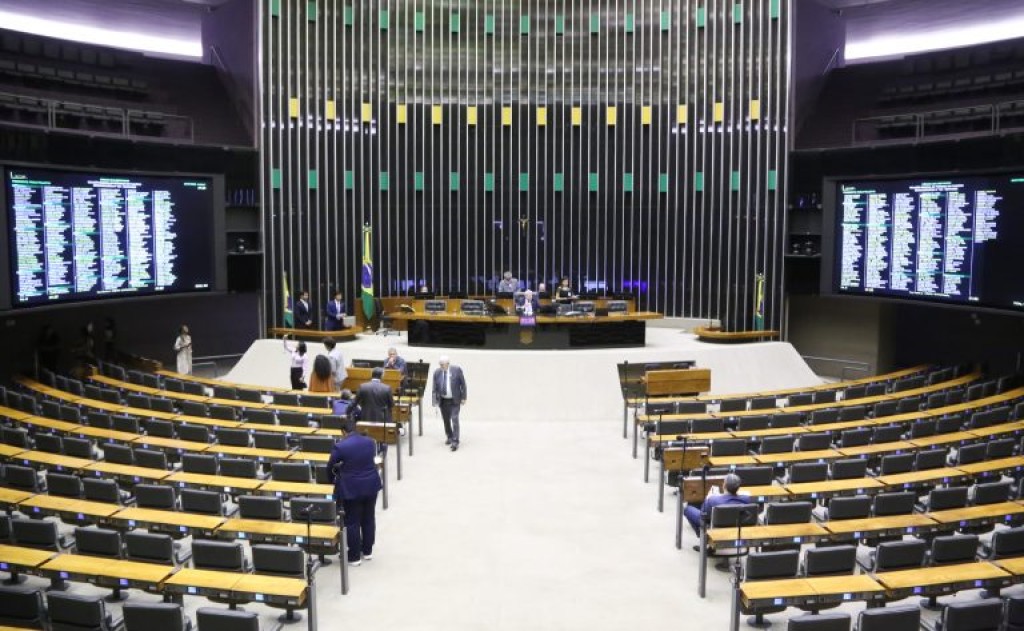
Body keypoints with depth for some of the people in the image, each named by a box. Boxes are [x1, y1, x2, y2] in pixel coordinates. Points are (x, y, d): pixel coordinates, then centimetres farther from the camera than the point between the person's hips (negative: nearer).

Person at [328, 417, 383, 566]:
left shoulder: (339, 446, -13)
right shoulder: (369, 442, 1)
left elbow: (330, 467, 0)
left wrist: (332, 481, 19)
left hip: (352, 489, -5)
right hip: (371, 485, 5)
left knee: (352, 522, 5)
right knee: (368, 519, 16)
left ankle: (354, 557, 12)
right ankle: (367, 551, 28)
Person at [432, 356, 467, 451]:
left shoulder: (457, 370, -12)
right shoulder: (437, 372, -5)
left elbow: (463, 384, -5)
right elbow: (435, 388, 0)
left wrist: (463, 398, -6)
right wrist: (435, 401, -8)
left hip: (454, 400, -3)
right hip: (443, 400, 3)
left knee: (454, 420, -10)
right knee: (446, 420, 13)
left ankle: (455, 442, -7)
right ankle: (449, 437, 34)